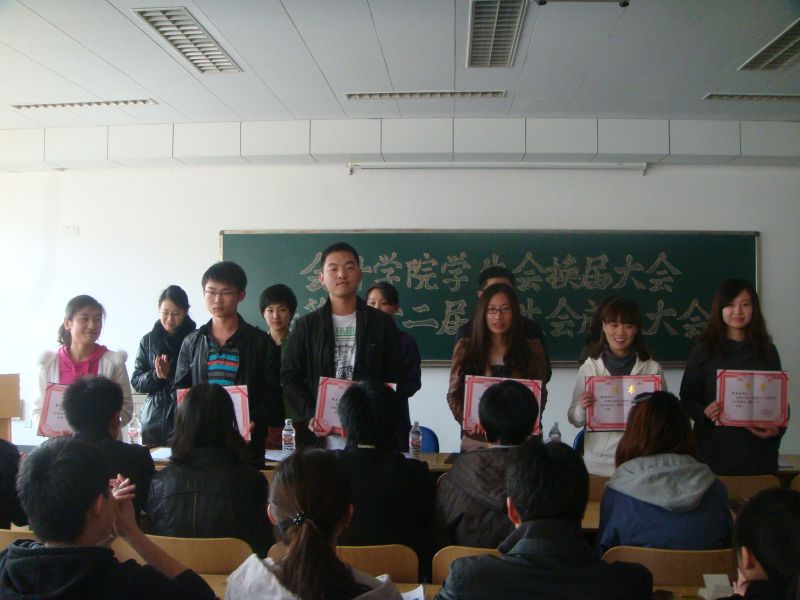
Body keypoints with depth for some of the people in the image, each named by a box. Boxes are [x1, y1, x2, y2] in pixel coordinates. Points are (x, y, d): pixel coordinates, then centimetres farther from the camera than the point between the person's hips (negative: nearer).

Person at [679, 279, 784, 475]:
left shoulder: (767, 352, 9)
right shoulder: (705, 351, 2)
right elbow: (687, 398, 2)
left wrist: (777, 429, -6)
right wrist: (704, 413, -18)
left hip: (758, 450, 2)